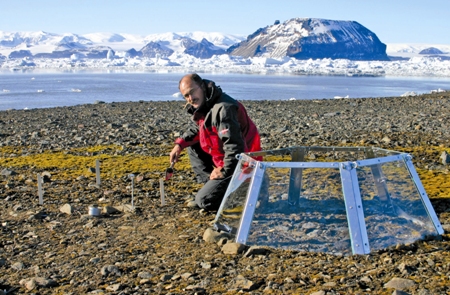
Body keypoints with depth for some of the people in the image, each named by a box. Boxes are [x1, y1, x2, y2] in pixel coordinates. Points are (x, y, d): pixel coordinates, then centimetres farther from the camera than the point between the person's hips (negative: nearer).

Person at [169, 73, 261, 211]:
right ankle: (211, 186, 13)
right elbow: (196, 128, 24)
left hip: (240, 165, -10)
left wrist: (224, 171, -20)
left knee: (204, 201, -10)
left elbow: (234, 145, -30)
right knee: (192, 145, 16)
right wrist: (180, 144, 8)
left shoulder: (223, 109, -27)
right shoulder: (203, 104, 5)